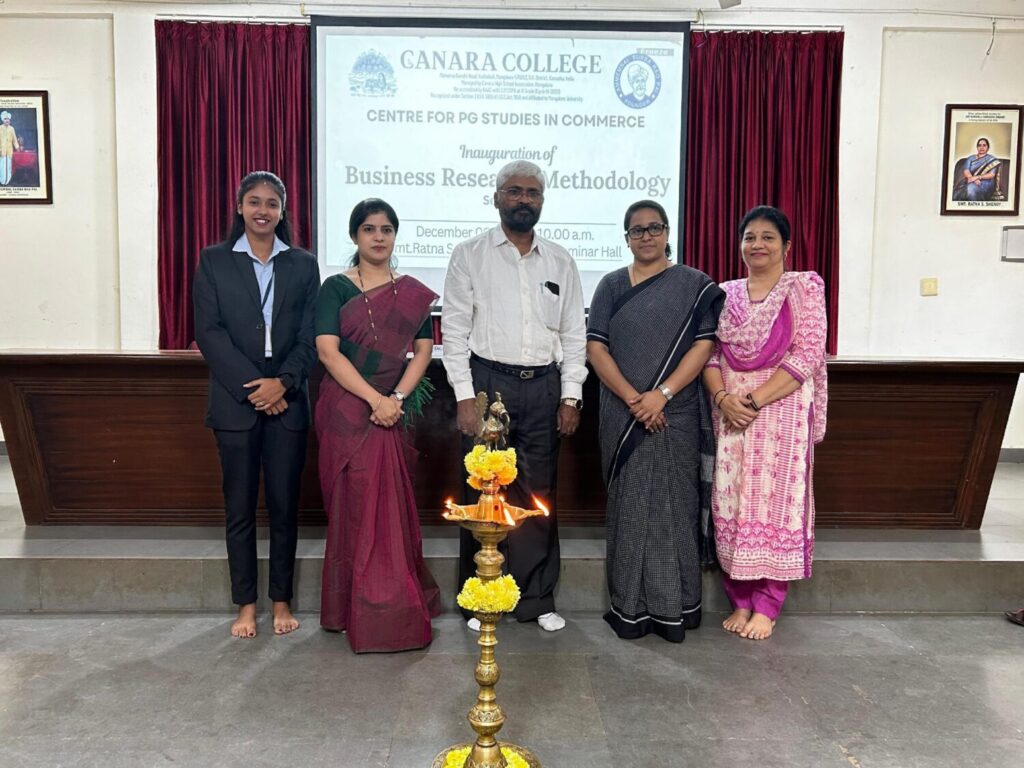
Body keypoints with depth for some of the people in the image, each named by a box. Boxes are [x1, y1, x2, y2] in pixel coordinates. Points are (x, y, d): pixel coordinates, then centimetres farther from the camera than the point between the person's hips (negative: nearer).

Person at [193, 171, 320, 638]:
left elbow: (310, 336, 2)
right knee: (239, 506, 7)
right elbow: (209, 332, -3)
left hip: (287, 401, 1)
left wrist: (282, 382, -13)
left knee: (284, 504, 6)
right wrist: (252, 387, -12)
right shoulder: (214, 261, 5)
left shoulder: (303, 264, 7)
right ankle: (246, 604, 19)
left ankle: (282, 601, 20)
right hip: (235, 401, 0)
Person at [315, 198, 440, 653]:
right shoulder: (336, 288, 1)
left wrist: (397, 398, -13)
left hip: (394, 413, 2)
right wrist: (374, 398, -17)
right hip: (347, 409, -2)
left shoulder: (413, 293, 9)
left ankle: (392, 610, 18)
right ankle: (357, 613, 15)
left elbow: (422, 351, 3)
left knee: (391, 507, 4)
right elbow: (327, 350, -9)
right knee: (354, 507, 2)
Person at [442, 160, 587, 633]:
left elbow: (574, 335, 9)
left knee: (539, 496, 8)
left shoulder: (560, 262, 10)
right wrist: (464, 396, -9)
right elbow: (454, 330, -2)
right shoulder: (470, 255, 2)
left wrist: (571, 396, 1)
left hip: (544, 386, 3)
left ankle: (537, 599, 22)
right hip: (488, 381, -2)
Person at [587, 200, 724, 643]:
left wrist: (662, 395, -15)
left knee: (673, 506, 2)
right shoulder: (611, 286, 9)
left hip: (676, 416, -1)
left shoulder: (694, 285, 5)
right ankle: (630, 607, 14)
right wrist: (633, 399, -12)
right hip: (623, 416, 1)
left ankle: (674, 607, 15)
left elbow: (704, 345, -3)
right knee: (627, 507, 4)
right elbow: (596, 348, 1)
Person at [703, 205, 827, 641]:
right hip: (731, 415, 4)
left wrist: (756, 399, -15)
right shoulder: (725, 294, 12)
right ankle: (740, 601, 17)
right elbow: (709, 354, 7)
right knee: (731, 505, 4)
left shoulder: (804, 287, 1)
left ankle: (766, 606, 11)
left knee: (774, 504, -1)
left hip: (782, 413, -3)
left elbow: (808, 355, -9)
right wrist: (724, 398, -12)